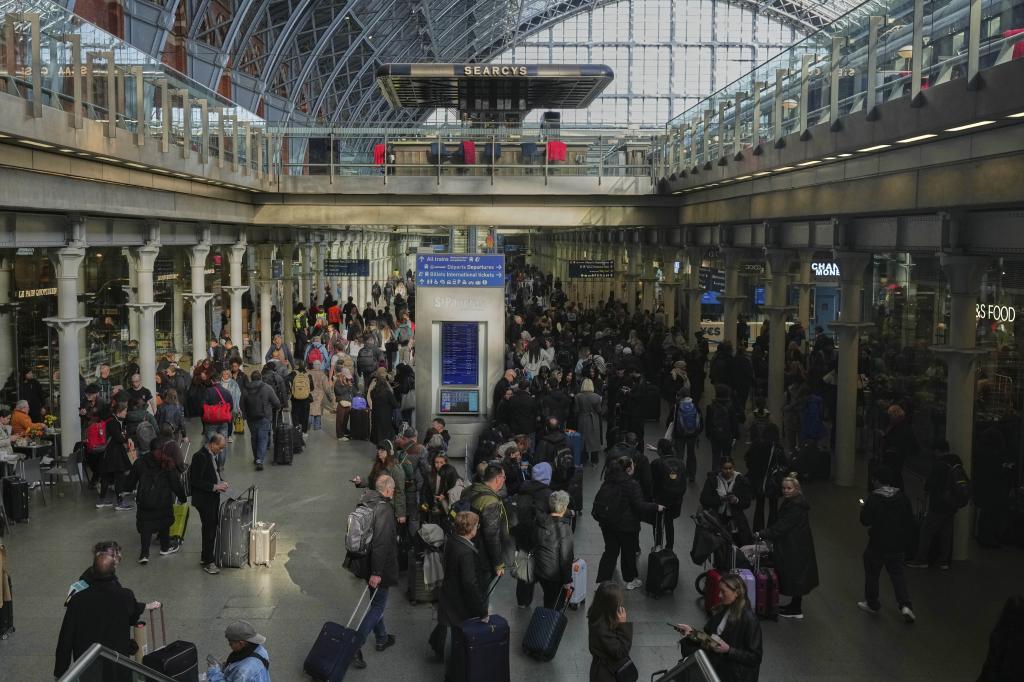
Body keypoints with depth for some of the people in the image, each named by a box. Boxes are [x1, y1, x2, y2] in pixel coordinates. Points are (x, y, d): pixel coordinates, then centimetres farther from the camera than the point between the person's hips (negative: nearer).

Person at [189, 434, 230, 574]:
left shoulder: (211, 455, 8)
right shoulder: (200, 457, -21)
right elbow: (195, 481, -23)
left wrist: (220, 483, 4)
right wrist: (215, 487, -22)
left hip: (213, 499, 9)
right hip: (204, 500, -9)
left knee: (212, 528, 17)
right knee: (209, 530, -3)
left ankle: (206, 556, 31)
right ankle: (208, 562, 8)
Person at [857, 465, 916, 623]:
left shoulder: (873, 499, -18)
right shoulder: (902, 497, -4)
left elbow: (865, 521, -15)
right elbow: (910, 521, 2)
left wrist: (863, 508, 4)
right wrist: (904, 536, 16)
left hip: (877, 545, -4)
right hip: (898, 545, 4)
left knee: (872, 574, 15)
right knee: (897, 574, 17)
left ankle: (872, 604, 27)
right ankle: (905, 605, 2)